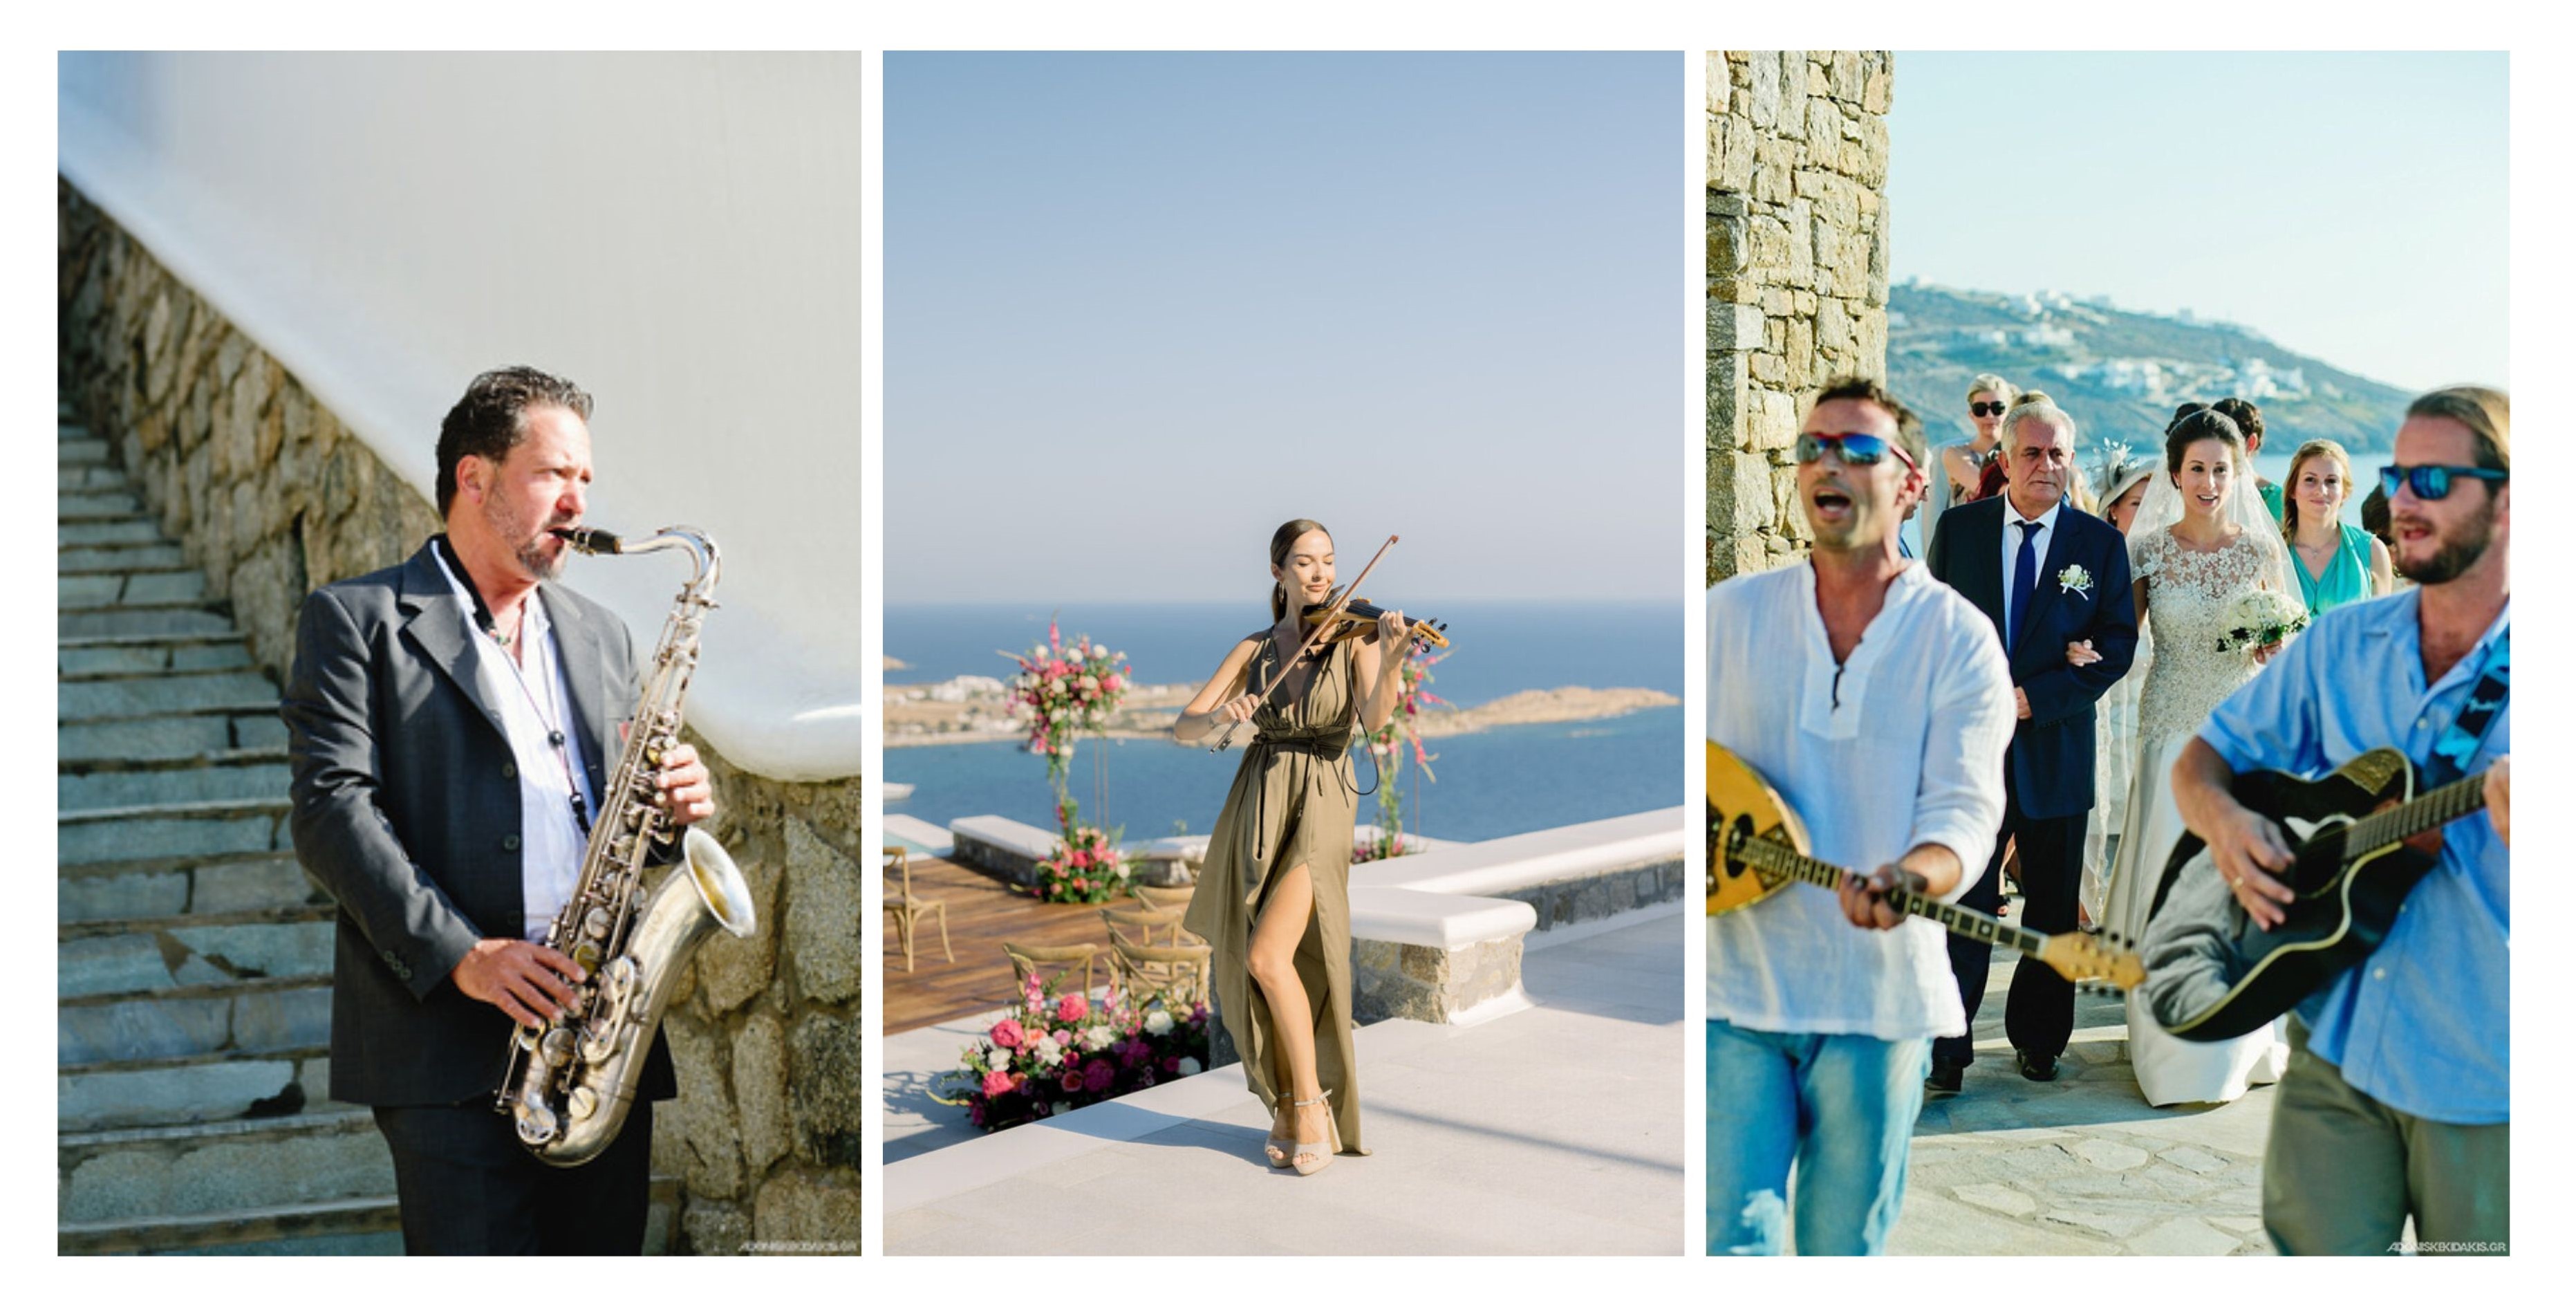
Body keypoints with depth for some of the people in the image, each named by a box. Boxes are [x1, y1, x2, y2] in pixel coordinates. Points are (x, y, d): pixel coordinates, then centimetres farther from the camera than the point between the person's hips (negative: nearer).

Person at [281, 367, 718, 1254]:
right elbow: (332, 811, -8)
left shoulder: (601, 633, 19)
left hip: (603, 1040, 5)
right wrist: (460, 955, -18)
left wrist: (677, 804, -1)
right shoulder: (356, 619, 2)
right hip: (449, 1046, -5)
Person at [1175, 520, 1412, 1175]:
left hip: (1320, 808, -4)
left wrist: (1390, 661, -38)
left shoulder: (1354, 638, 0)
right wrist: (1218, 715, -21)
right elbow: (1182, 729, 2)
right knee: (1247, 970, 4)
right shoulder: (1253, 650, 8)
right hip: (1255, 811, 4)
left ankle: (1310, 1104, 1)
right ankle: (1288, 1110, 23)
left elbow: (1376, 717, -18)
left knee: (1269, 956, -18)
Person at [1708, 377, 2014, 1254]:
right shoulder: (1729, 613, 6)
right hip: (1735, 984, 1)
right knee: (1730, 1235, -1)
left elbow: (1965, 808, -8)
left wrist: (1910, 878, -29)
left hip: (1879, 994, -1)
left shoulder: (1958, 639, 0)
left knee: (1846, 1242, 12)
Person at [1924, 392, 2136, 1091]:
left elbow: (2118, 642, -2)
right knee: (1961, 905, -2)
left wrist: (2036, 698, -13)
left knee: (2052, 909, 12)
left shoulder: (2099, 542, 3)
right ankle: (1944, 1049, 7)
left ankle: (2037, 1041, 27)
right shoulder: (1959, 527, 4)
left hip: (2056, 751, 1)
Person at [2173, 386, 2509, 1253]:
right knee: (2315, 1248, 9)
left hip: (2487, 1082, -2)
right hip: (2336, 1051, 3)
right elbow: (2203, 759, 9)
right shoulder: (2342, 643, 4)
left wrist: (2521, 823, -34)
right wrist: (2222, 818, -12)